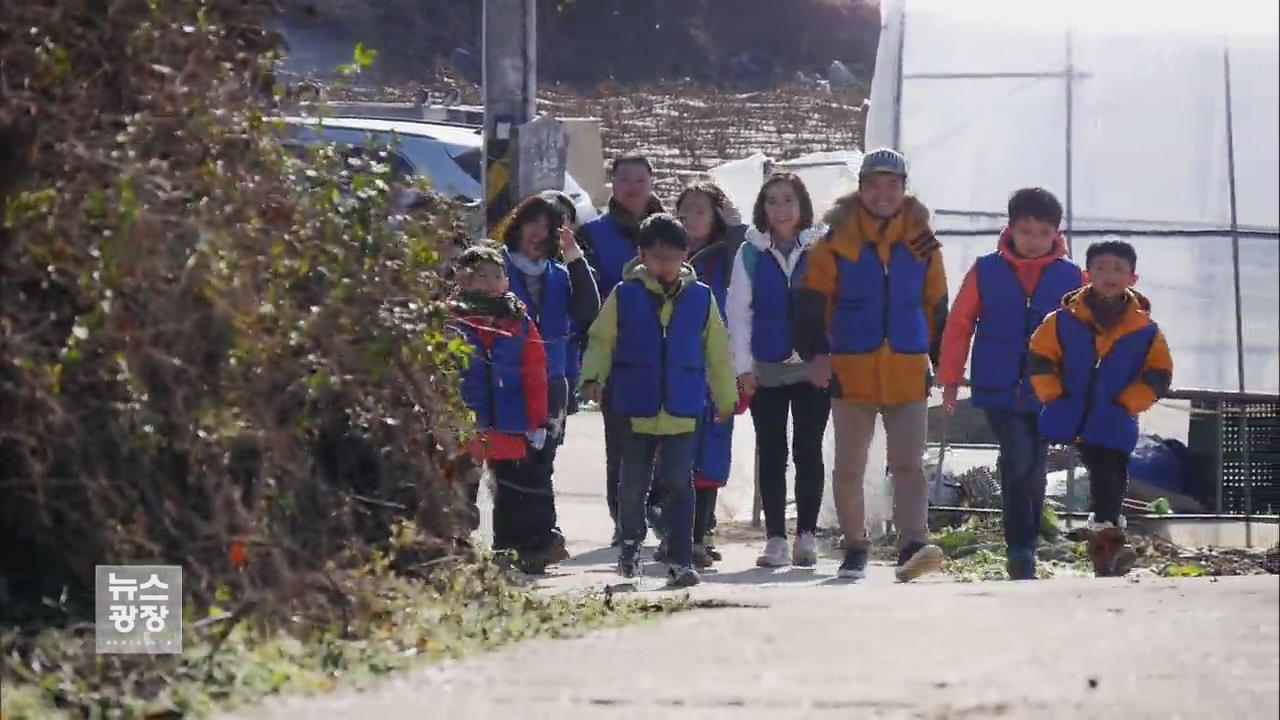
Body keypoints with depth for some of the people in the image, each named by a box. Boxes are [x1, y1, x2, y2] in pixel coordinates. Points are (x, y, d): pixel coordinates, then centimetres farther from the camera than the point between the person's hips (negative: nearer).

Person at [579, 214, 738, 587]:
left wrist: (726, 398, 15)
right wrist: (593, 376, -12)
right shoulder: (625, 296, 1)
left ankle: (681, 560, -1)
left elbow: (717, 352, 12)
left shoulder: (700, 298, 5)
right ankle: (631, 543, 32)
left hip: (682, 412, 0)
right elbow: (601, 340, 5)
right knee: (633, 483, 8)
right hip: (636, 410, 0)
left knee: (679, 484, -5)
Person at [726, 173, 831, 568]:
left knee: (808, 451, -2)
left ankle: (807, 536, 4)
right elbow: (738, 312, 4)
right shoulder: (751, 253, 4)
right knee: (771, 453, 2)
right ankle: (775, 538, 5)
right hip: (766, 370, 1)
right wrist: (743, 367, -3)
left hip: (814, 368, -1)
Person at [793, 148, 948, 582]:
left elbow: (937, 307, 14)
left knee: (909, 465, -10)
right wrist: (817, 352, -12)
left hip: (908, 371, 0)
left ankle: (912, 548, -19)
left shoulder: (921, 243, 6)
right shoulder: (837, 241, 0)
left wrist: (944, 362, 14)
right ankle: (854, 550, 19)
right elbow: (811, 301, -1)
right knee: (849, 468, 8)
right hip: (851, 370, 0)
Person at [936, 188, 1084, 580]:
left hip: (1047, 394, 2)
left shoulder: (1070, 277, 1)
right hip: (999, 390, -2)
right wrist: (950, 381, 2)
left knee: (1034, 472, 8)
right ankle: (1020, 550, -11)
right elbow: (959, 325, 3)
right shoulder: (986, 271, -1)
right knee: (1019, 461, -17)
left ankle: (1024, 550, 21)